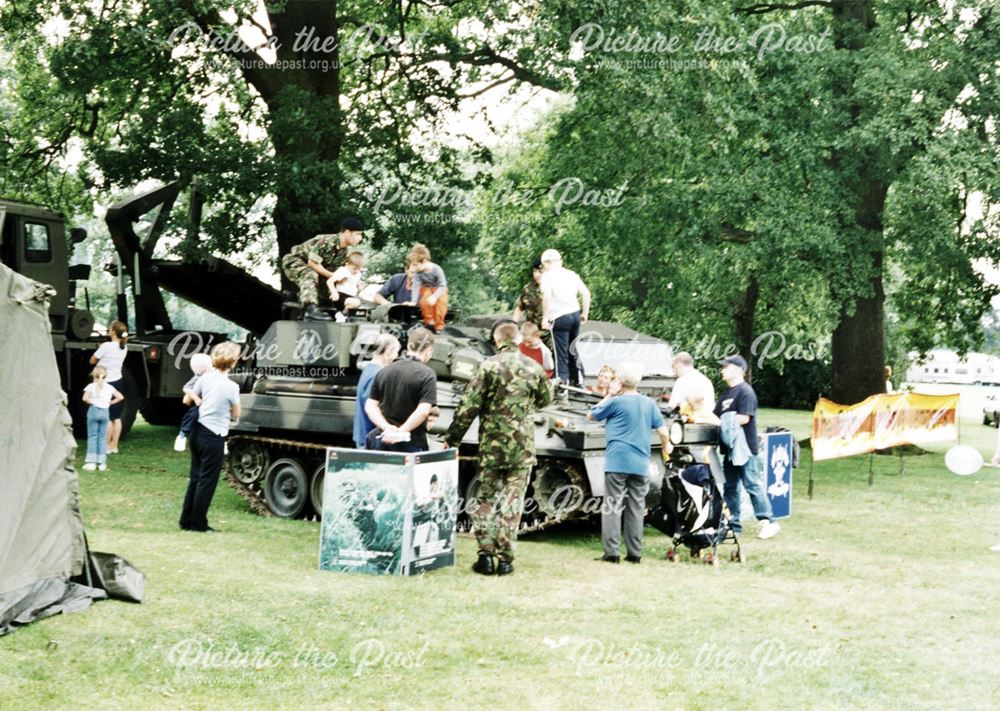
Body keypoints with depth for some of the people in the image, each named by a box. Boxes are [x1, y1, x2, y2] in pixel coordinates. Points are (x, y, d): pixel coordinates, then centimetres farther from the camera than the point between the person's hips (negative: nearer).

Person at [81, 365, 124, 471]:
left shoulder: (91, 386, -4)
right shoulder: (109, 387, 5)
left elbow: (85, 398, -16)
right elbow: (120, 397, 1)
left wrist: (91, 402, 2)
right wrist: (111, 402, 9)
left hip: (93, 411, -2)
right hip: (105, 411, 2)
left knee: (92, 436, 2)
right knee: (102, 437, 7)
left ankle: (91, 462, -3)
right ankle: (102, 463, 6)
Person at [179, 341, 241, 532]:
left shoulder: (205, 378, 1)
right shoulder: (231, 387, -16)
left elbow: (187, 400, 12)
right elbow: (235, 415, -2)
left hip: (198, 432, 7)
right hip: (214, 438, -7)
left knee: (195, 478, 16)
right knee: (207, 481, 3)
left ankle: (186, 520, 22)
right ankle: (198, 523, 8)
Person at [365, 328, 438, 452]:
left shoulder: (384, 371, 10)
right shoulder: (427, 375, -8)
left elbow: (370, 406, 5)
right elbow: (423, 411, -19)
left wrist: (386, 427, -8)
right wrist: (401, 432, -16)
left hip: (383, 442, 5)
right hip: (411, 445, -5)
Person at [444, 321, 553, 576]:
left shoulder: (488, 366, -6)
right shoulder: (534, 368, 2)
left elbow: (468, 406, -8)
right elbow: (546, 399, 17)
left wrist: (452, 439, -1)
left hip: (491, 443, -1)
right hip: (523, 445, 1)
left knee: (486, 498, 9)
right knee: (512, 501, 5)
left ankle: (486, 555, 4)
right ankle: (505, 558, 4)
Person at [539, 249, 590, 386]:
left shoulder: (547, 276, -5)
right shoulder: (571, 274, 12)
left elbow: (547, 296, -20)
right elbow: (586, 293, 8)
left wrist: (545, 317, -15)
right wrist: (585, 313, 16)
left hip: (560, 318, -6)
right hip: (575, 314, 6)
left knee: (561, 354, -1)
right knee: (573, 351, 19)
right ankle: (576, 382, 24)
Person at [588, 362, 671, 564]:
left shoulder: (616, 402, -5)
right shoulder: (649, 403, 7)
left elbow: (591, 415, 8)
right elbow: (663, 431, 8)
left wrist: (608, 396, 16)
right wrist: (666, 446, 28)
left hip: (617, 462, -4)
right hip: (641, 465, 4)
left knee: (612, 507, -2)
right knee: (636, 509, 9)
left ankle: (612, 552, -8)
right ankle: (634, 553, 10)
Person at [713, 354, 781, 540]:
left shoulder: (745, 392, -12)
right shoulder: (727, 394, 18)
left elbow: (743, 418, -21)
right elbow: (715, 414, 16)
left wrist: (720, 422, -18)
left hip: (745, 449, -9)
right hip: (731, 449, 10)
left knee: (752, 485, -8)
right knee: (730, 487, 11)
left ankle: (769, 522, -2)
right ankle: (733, 524, 18)